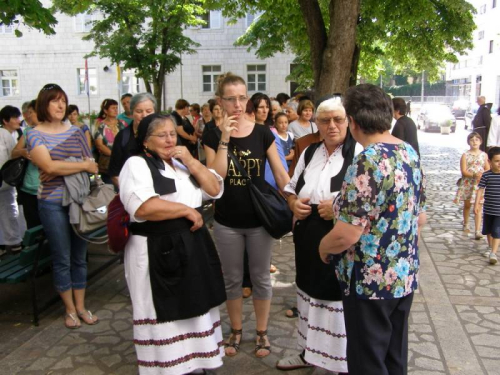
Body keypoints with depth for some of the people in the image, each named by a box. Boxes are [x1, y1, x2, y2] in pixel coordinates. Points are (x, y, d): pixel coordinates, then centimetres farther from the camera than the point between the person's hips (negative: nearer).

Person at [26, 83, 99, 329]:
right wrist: (84, 165, -11)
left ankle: (81, 306, 25)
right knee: (62, 259, 6)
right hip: (53, 204, -3)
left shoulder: (76, 132, 8)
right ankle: (70, 310, 22)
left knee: (80, 257, 11)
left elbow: (91, 165, 2)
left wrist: (61, 169, -13)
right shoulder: (34, 135, -3)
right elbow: (49, 166, -18)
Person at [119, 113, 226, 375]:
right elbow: (143, 208, -25)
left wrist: (191, 162, -6)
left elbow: (215, 190, 7)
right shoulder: (136, 165, -9)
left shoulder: (182, 163, 14)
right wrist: (187, 210, -17)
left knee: (193, 307, 16)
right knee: (165, 314, 3)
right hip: (157, 251, -7)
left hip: (192, 246, 7)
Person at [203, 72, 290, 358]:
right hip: (227, 222, 1)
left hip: (260, 219, 0)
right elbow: (214, 178, -14)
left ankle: (262, 333, 30)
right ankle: (236, 331, 33)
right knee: (232, 278, 14)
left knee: (261, 277, 12)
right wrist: (224, 139, -19)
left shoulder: (263, 133, -4)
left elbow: (281, 174, -1)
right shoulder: (213, 136, -2)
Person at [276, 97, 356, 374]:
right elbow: (291, 188, 20)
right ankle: (310, 352, 41)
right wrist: (294, 204, -2)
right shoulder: (310, 152, 12)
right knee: (310, 294, 20)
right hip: (308, 240, 7)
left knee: (339, 300, 1)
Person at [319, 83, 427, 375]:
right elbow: (420, 219, 12)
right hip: (405, 275, 8)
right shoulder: (410, 153, 3)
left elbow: (347, 235, -26)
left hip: (372, 281, -8)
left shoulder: (368, 162, -24)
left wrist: (323, 247, -6)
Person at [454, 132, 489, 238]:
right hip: (467, 184, 0)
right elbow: (463, 171, -8)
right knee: (467, 205, 15)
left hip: (480, 184, 0)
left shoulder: (484, 155, 4)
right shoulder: (465, 155, -2)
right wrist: (474, 175, -24)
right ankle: (466, 224, 37)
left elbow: (488, 169, 7)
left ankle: (478, 231, -8)